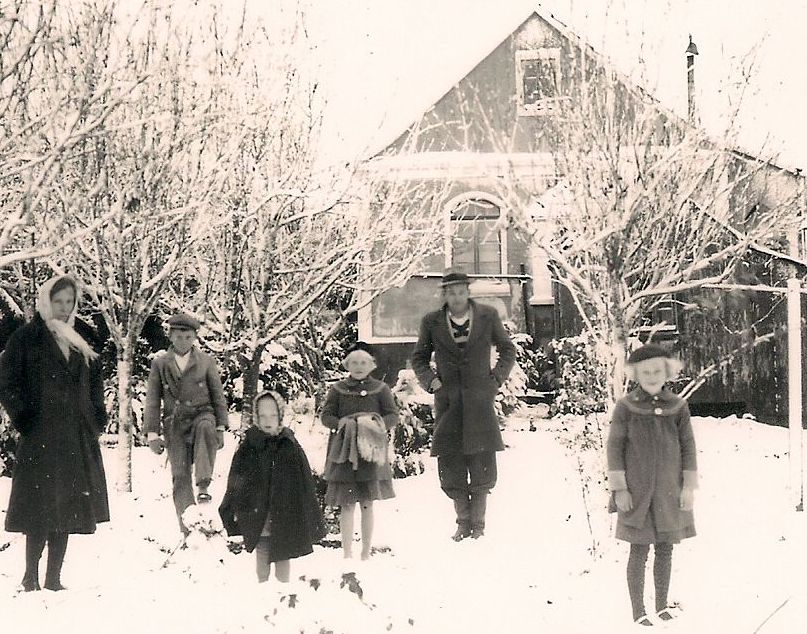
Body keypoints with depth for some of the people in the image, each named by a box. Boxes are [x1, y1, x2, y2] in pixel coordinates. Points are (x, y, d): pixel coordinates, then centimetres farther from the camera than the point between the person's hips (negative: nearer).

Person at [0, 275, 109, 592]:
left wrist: (97, 417, 11)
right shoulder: (26, 338, -2)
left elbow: (95, 383, 23)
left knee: (67, 507, 5)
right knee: (41, 508, -8)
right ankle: (31, 577, -1)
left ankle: (54, 578, 11)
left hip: (79, 438, 5)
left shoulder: (82, 339, 14)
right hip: (41, 438, -5)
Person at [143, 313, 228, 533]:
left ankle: (204, 485, -39)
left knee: (205, 427, -39)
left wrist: (220, 427, 0)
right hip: (174, 423, 1)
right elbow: (152, 400, 7)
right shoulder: (160, 363, 8)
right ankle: (187, 529, -5)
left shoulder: (206, 361, 8)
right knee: (180, 477, -8)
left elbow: (218, 395, 9)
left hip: (201, 414, -1)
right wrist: (152, 433, 0)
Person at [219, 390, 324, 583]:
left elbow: (304, 482, 0)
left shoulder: (290, 446, -4)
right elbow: (235, 478, 4)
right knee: (262, 553, 8)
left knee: (283, 555, 7)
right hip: (257, 512, 1)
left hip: (284, 511, -1)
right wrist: (235, 509, 1)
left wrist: (309, 515, -1)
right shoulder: (249, 446, -2)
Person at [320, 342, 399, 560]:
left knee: (367, 503, 5)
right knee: (347, 505, -3)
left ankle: (366, 553, 13)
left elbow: (393, 416, 5)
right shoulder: (338, 389, 7)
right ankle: (347, 554, 3)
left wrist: (378, 424, -15)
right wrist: (342, 424, -15)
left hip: (371, 451, 1)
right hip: (344, 450, 0)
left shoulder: (380, 389, 8)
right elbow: (325, 415, 4)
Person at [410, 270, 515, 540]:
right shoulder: (432, 322, 4)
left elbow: (507, 350, 14)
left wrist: (496, 378, 2)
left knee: (482, 465, -2)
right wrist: (430, 381, 0)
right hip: (448, 402, 1)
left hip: (479, 399, -1)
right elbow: (419, 358, 16)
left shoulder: (488, 316, 3)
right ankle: (463, 522, 11)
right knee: (451, 467, 0)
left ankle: (478, 523, 9)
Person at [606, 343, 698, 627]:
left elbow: (688, 445, 6)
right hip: (638, 491, -3)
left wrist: (689, 486, 1)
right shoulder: (626, 407, -5)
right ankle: (638, 611, 7)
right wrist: (619, 488, -8)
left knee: (665, 549, 9)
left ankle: (662, 606, 23)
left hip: (669, 491, 3)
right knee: (639, 550, -1)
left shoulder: (677, 406, 2)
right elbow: (614, 447, -3)